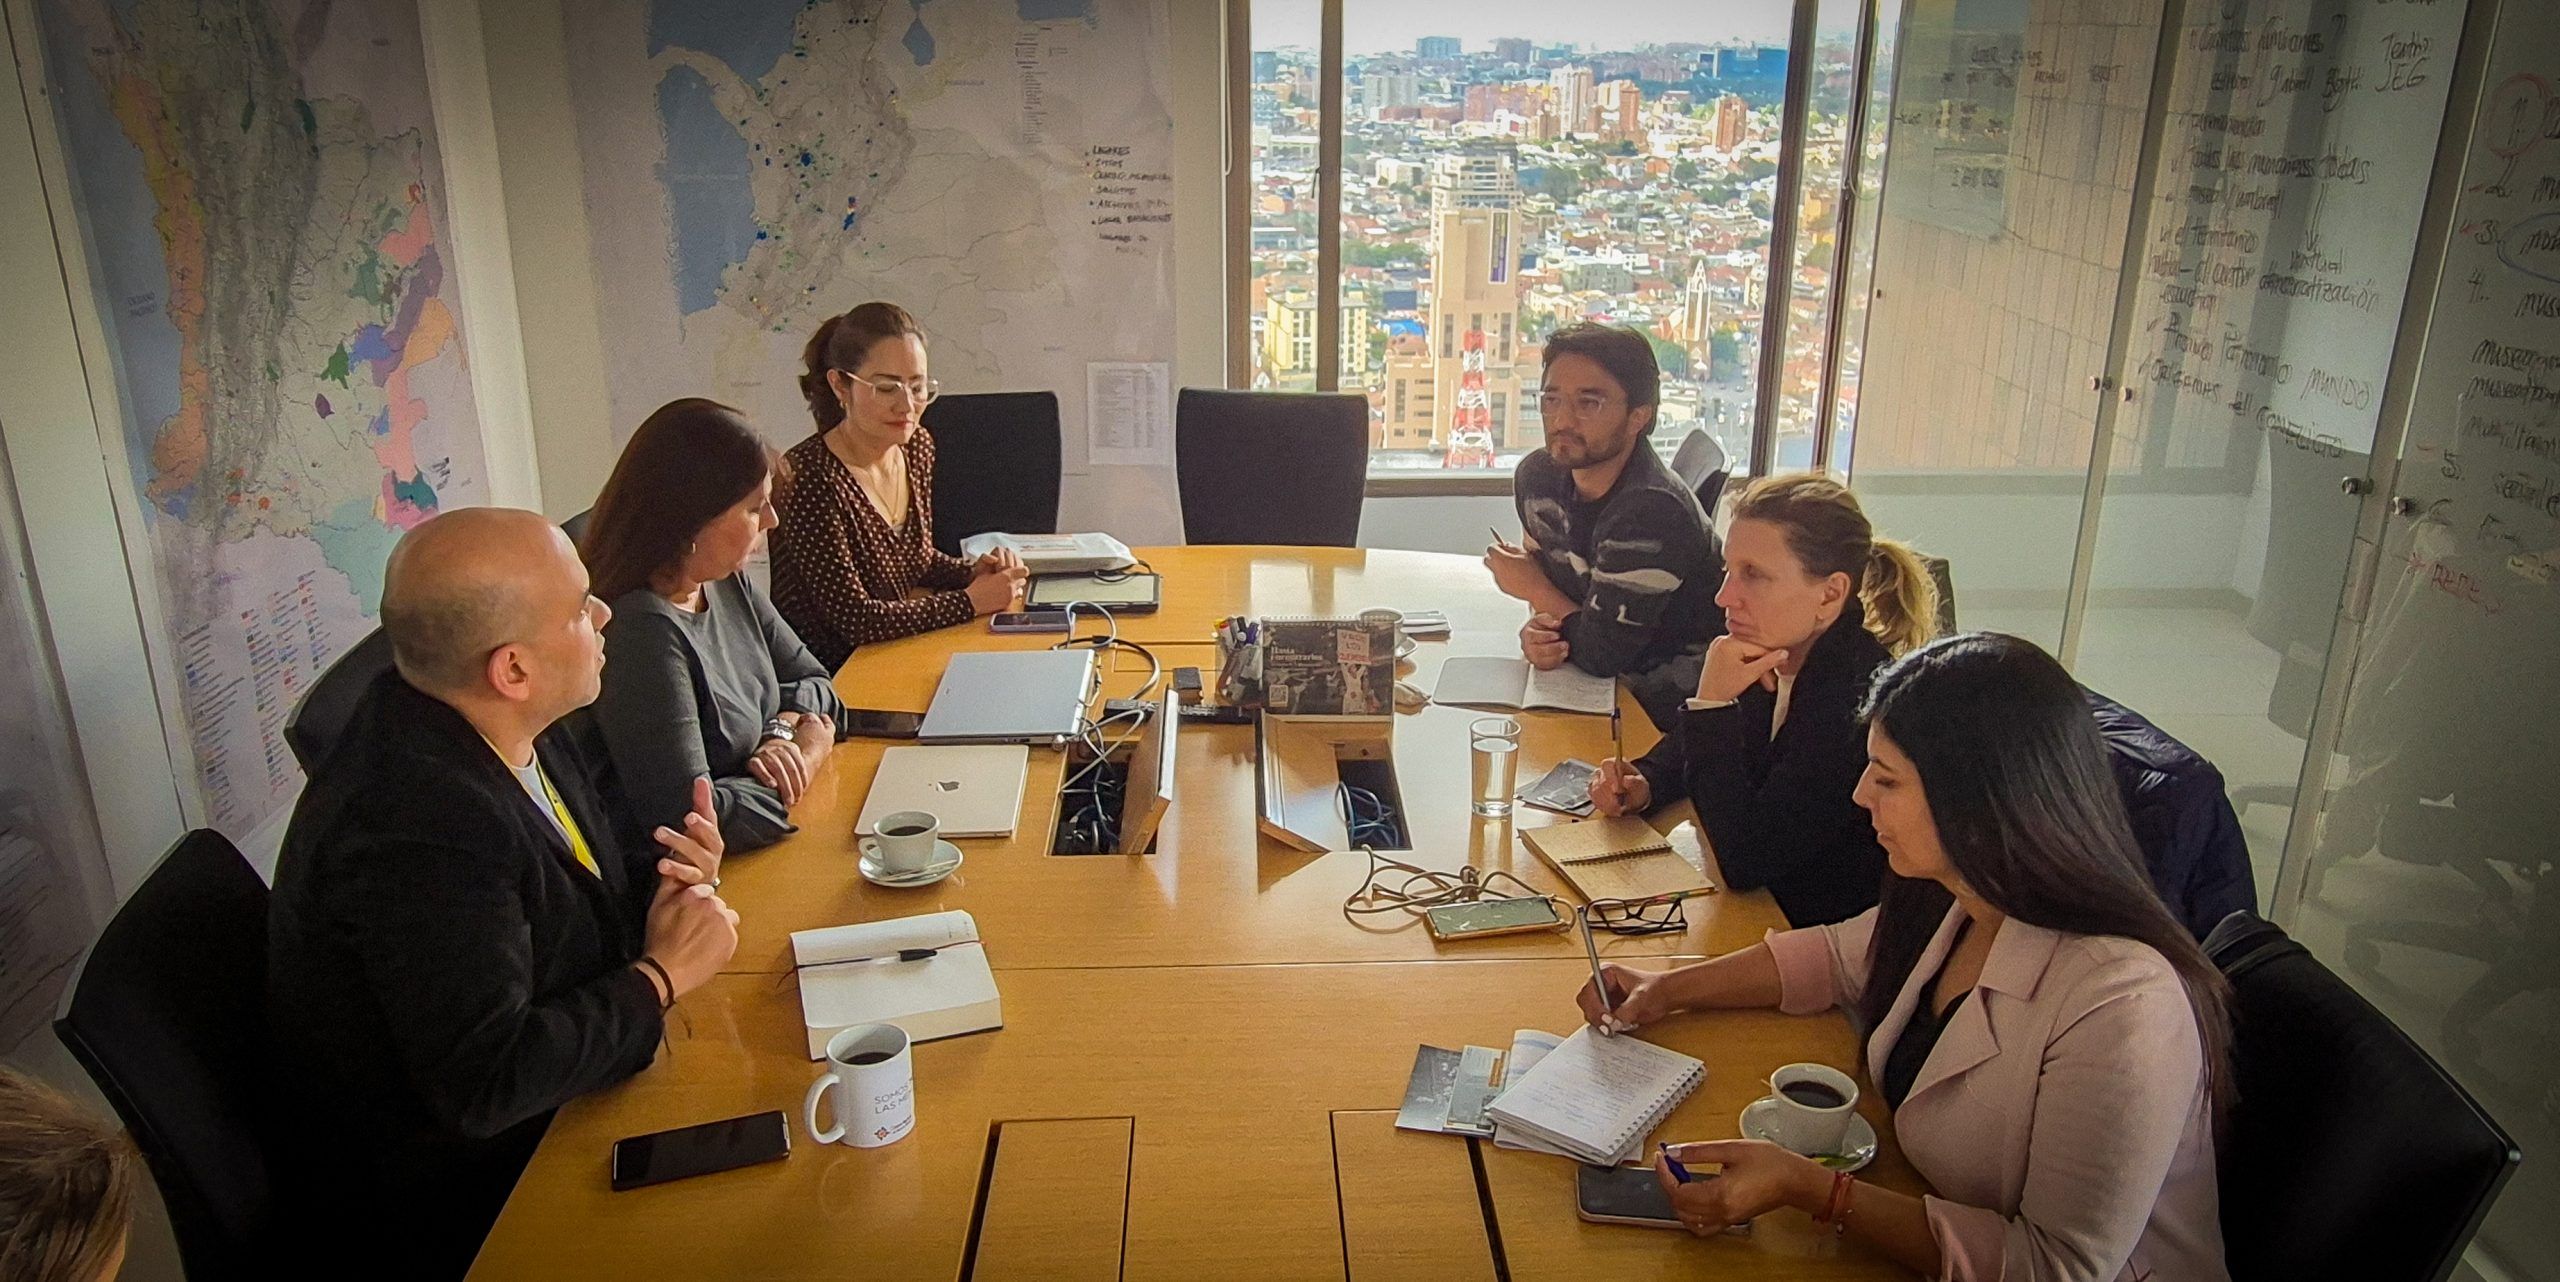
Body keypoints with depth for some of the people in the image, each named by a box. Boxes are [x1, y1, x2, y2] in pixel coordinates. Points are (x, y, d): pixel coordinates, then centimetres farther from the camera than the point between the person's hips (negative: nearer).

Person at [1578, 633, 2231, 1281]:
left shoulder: (2124, 1010, -30)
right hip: (1938, 1218, 7)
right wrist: (1670, 990, 5)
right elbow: (1840, 955, 15)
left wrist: (1809, 1188, -29)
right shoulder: (1949, 899, -6)